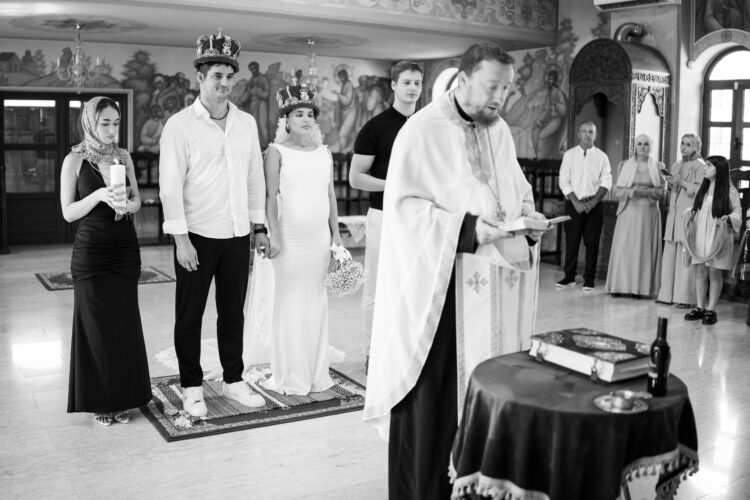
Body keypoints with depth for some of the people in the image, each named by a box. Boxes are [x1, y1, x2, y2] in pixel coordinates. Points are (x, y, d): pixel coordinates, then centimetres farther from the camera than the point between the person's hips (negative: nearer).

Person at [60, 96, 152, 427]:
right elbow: (68, 212, -5)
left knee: (125, 321, 6)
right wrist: (99, 195, -20)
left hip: (125, 248, 4)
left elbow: (137, 200, 13)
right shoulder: (75, 160, -4)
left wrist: (126, 204, -10)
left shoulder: (123, 157, 7)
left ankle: (122, 398, 19)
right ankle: (99, 401, 15)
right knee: (95, 324, 2)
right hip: (91, 250, -3)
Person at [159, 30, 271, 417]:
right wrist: (181, 239, -14)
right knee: (190, 315, 7)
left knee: (233, 312, 13)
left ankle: (233, 381, 26)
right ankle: (191, 388, 20)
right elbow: (170, 184, -10)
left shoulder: (246, 123, 8)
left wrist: (260, 227, 10)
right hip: (198, 236, -4)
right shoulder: (180, 125, -6)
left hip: (237, 235, 4)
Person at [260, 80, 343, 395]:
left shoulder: (324, 152, 12)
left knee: (317, 301, 8)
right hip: (290, 237, -4)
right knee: (290, 301, 1)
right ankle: (290, 376, 12)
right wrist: (274, 235, -13)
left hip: (320, 237, 4)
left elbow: (330, 194, 14)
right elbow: (270, 196, -7)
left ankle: (317, 372, 19)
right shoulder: (277, 152, -2)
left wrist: (336, 233, 11)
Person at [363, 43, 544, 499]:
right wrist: (467, 226, -24)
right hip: (439, 283, -6)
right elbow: (403, 206, -15)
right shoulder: (422, 131, -10)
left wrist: (528, 213, -1)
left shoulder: (500, 131, 12)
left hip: (495, 281, 7)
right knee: (434, 389, -2)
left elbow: (517, 188, 21)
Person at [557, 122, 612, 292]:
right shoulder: (569, 155, 5)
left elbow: (606, 182, 1)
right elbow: (564, 181, -1)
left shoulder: (601, 157, 6)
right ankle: (569, 277, 13)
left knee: (592, 243, 1)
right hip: (573, 204, 0)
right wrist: (576, 202, -11)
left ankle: (589, 280, 9)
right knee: (571, 241, 2)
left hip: (594, 204, 0)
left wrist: (593, 202, -12)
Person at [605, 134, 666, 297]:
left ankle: (641, 287, 1)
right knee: (624, 247, -4)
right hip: (628, 212, 0)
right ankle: (619, 285, 0)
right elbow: (616, 190, 5)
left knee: (644, 249, -2)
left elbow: (662, 191, 2)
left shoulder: (658, 167, 7)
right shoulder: (624, 165, 9)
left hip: (649, 213, 0)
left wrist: (646, 192, -16)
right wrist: (630, 191, -15)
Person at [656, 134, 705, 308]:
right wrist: (670, 183, 5)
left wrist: (681, 182, -14)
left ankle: (686, 298, -4)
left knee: (686, 257, -8)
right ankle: (667, 294, 9)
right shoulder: (676, 165, 18)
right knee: (670, 253, 4)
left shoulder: (699, 165, -2)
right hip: (674, 213, 6)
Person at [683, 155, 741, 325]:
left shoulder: (729, 191, -5)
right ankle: (700, 308, 14)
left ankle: (711, 309, 6)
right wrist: (691, 214, 1)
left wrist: (728, 218, -20)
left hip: (717, 238, -5)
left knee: (714, 273, 0)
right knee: (700, 272, 6)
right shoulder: (703, 189, 11)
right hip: (700, 236, 5)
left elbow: (738, 212, -2)